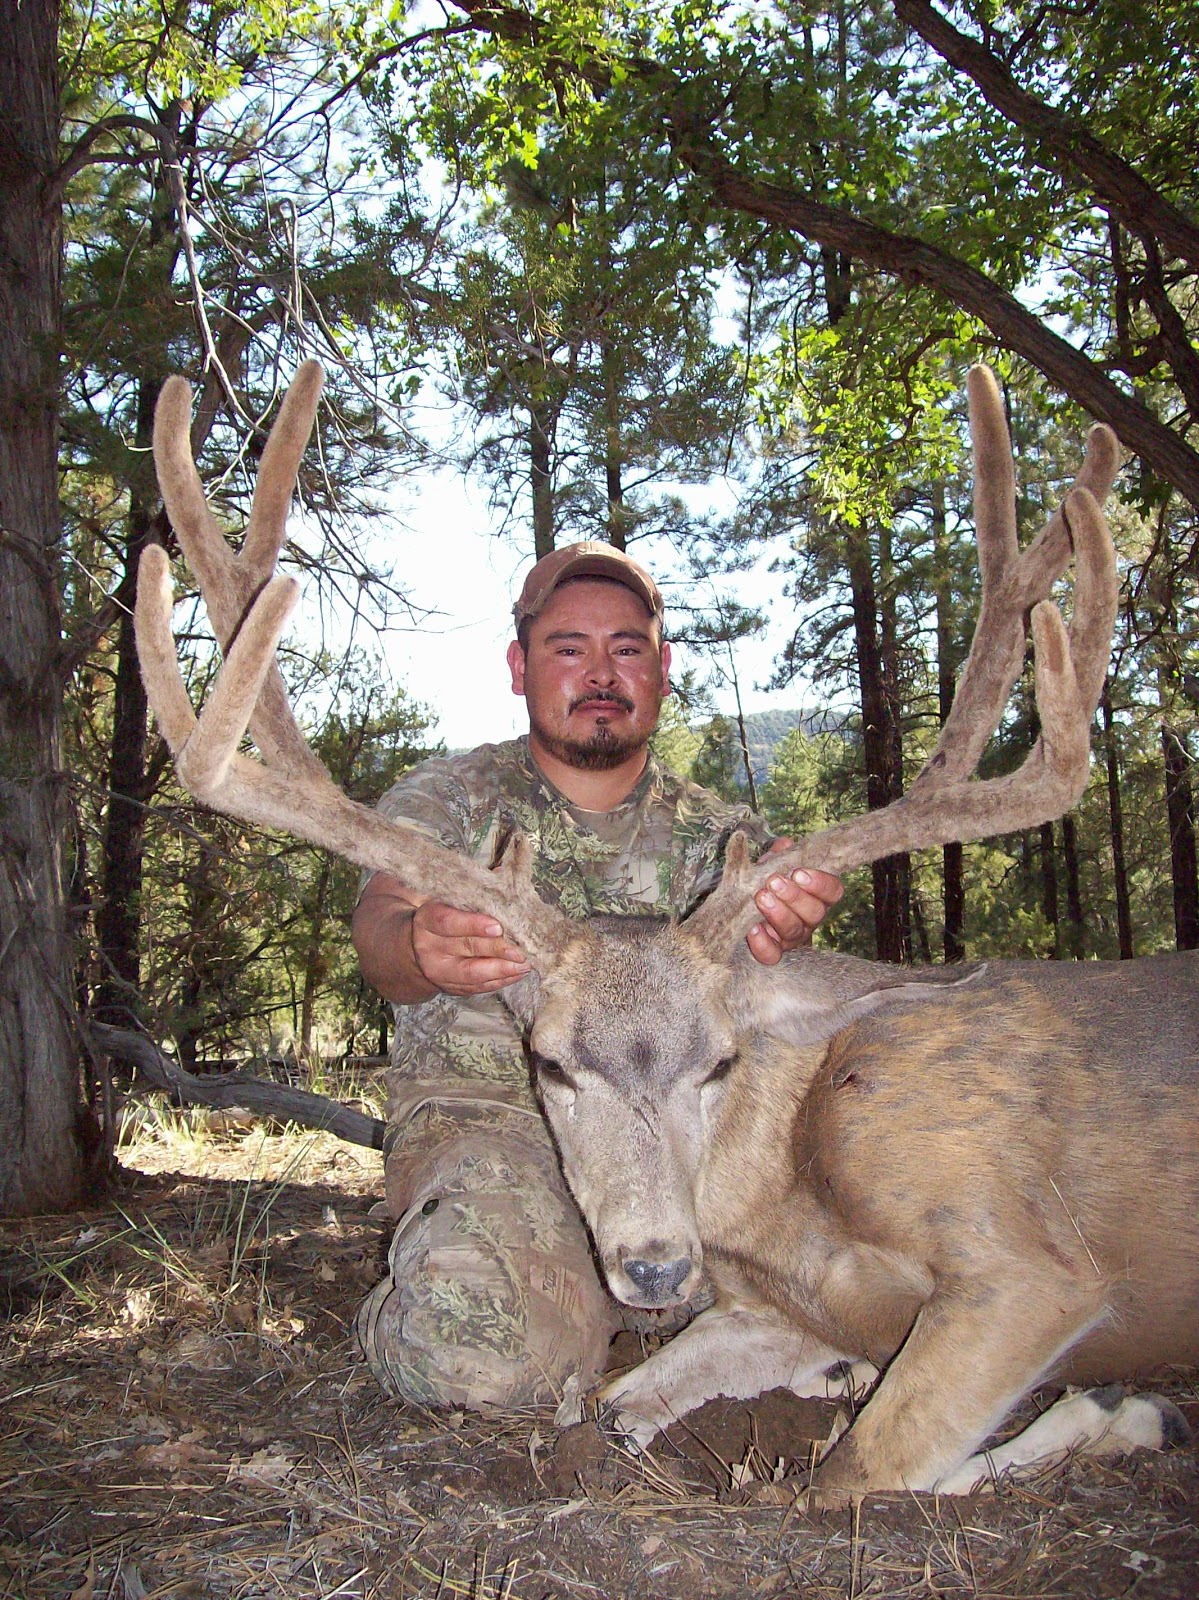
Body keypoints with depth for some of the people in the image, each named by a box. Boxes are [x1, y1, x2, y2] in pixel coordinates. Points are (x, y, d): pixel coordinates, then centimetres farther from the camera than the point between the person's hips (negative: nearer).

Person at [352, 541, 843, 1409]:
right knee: (478, 1345, -33)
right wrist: (419, 950, -43)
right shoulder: (445, 800, 4)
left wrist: (782, 929, -36)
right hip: (486, 1110, -4)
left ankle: (597, 1284, 4)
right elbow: (384, 918, -15)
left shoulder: (712, 828, 12)